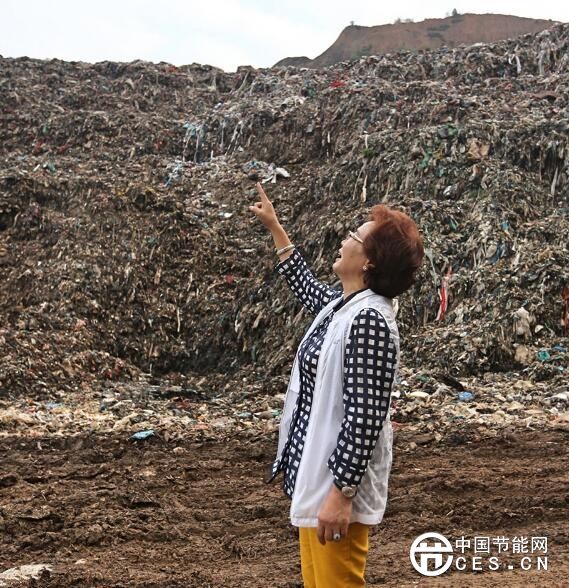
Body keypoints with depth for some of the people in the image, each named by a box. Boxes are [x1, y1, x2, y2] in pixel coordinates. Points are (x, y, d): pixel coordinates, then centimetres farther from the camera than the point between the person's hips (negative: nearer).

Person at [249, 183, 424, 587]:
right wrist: (275, 227, 35)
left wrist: (341, 493, -23)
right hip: (317, 476, 10)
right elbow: (305, 285, 31)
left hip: (337, 484, -10)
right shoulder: (342, 304, 7)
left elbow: (364, 417, -25)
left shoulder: (369, 320, -22)